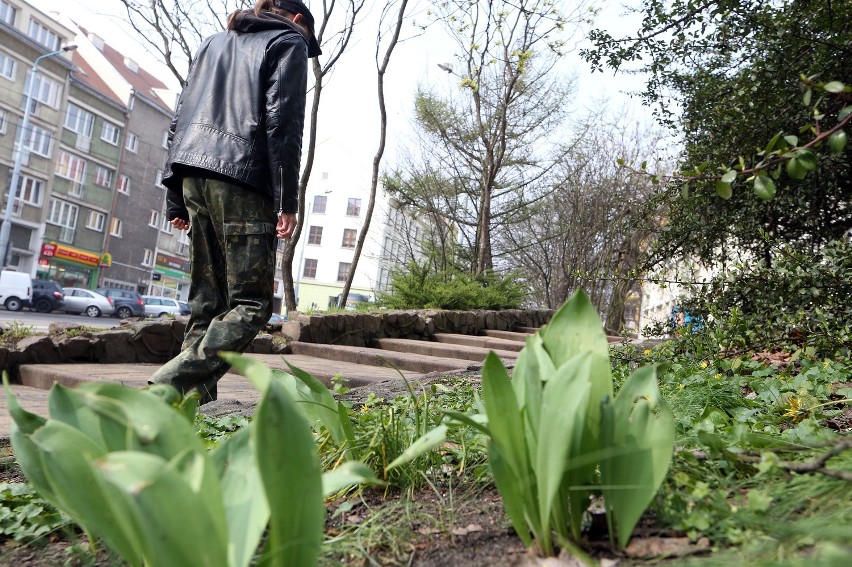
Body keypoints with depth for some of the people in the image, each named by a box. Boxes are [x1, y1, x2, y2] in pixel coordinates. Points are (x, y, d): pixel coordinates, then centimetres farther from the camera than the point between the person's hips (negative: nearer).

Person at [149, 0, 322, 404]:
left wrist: (176, 199, 19)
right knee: (251, 303, -7)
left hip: (192, 175, 7)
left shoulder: (213, 43, 28)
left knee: (207, 300, 7)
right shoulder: (288, 42, 9)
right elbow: (282, 122, -7)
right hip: (241, 177, -7)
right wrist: (287, 200, -11)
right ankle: (169, 387, -20)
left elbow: (179, 119, 21)